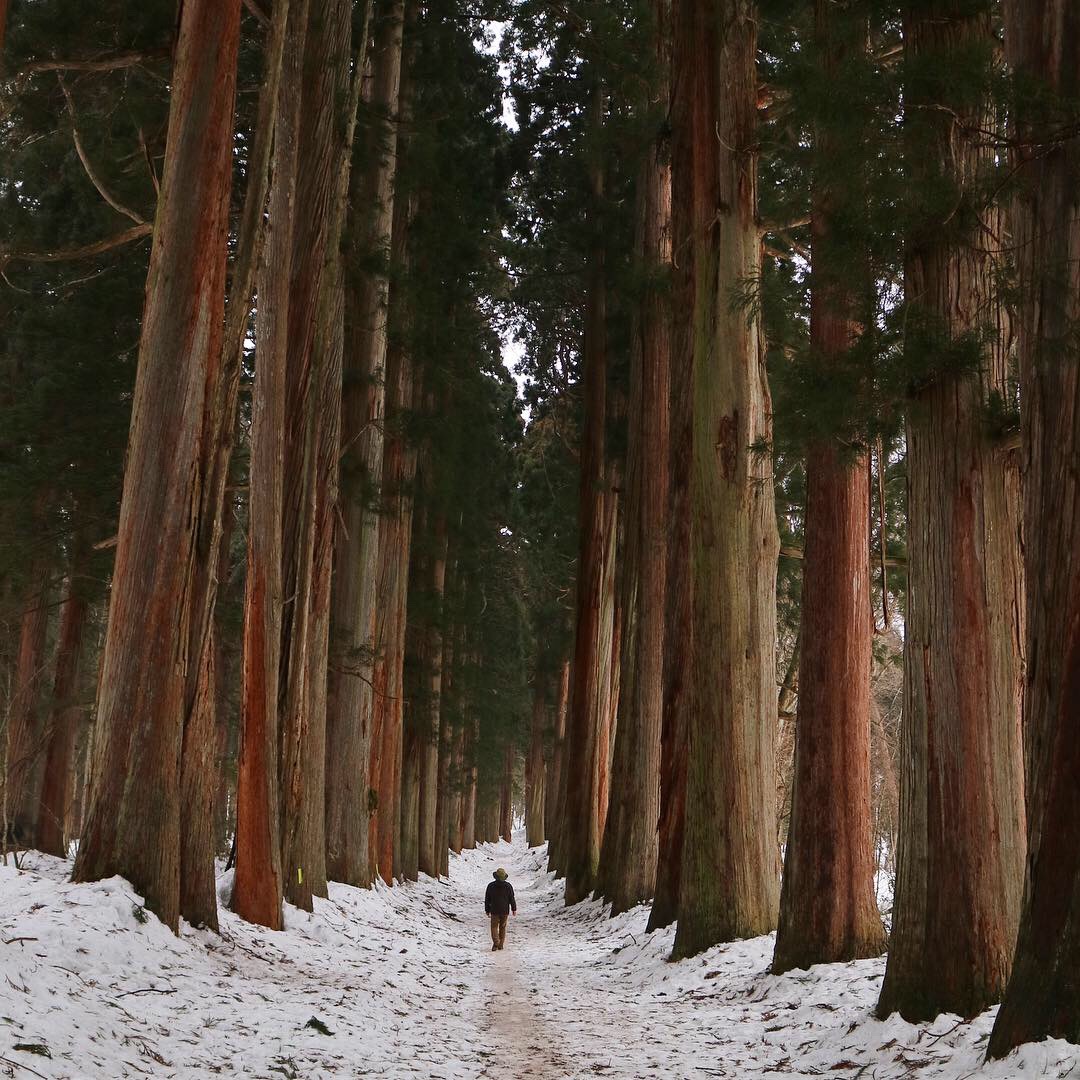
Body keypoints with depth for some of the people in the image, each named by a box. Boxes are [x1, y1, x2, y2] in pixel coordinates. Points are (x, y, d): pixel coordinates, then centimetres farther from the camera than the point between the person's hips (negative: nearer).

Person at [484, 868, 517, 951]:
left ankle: (496, 943, -16)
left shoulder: (491, 886, -4)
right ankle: (501, 944, 13)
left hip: (494, 910, -1)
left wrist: (487, 910, 11)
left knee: (494, 927, 4)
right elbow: (512, 899, -1)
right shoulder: (508, 886, -4)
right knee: (502, 927, 13)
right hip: (505, 910, 1)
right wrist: (514, 909, 9)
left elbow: (487, 899, 1)